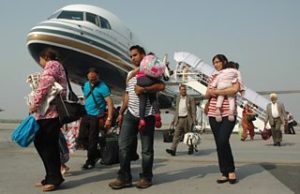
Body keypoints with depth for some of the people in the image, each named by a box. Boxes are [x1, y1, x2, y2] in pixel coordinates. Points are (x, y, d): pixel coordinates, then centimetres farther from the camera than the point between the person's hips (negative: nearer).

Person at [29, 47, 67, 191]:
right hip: (51, 112, 10)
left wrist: (35, 103, -19)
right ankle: (51, 177, 16)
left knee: (45, 144, -8)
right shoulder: (56, 66, 28)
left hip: (49, 112, -10)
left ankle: (54, 178, -4)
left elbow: (45, 84, -19)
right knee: (43, 143, 11)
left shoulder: (52, 65, -2)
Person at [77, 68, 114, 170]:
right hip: (86, 115, 7)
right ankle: (96, 154, 26)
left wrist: (109, 119, -25)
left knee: (92, 140, 0)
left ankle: (90, 161, 15)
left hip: (96, 117, -7)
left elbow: (110, 103, -17)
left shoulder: (103, 87, -13)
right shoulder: (86, 85, 9)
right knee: (81, 138, 8)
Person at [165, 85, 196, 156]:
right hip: (179, 119, 4)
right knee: (176, 135, -6)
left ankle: (191, 149, 22)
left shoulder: (190, 99, -1)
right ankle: (173, 150, -14)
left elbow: (193, 110, -4)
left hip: (187, 119, -4)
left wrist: (194, 120, -12)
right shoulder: (178, 98, 15)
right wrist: (174, 119, 15)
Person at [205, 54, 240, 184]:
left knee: (223, 141, -17)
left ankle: (231, 170, 2)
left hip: (228, 113, -5)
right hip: (213, 114, 5)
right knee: (219, 144, 4)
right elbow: (206, 95, 16)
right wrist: (210, 93, -7)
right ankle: (225, 173, 10)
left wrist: (216, 91, -13)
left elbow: (235, 89, -18)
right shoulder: (212, 77, 16)